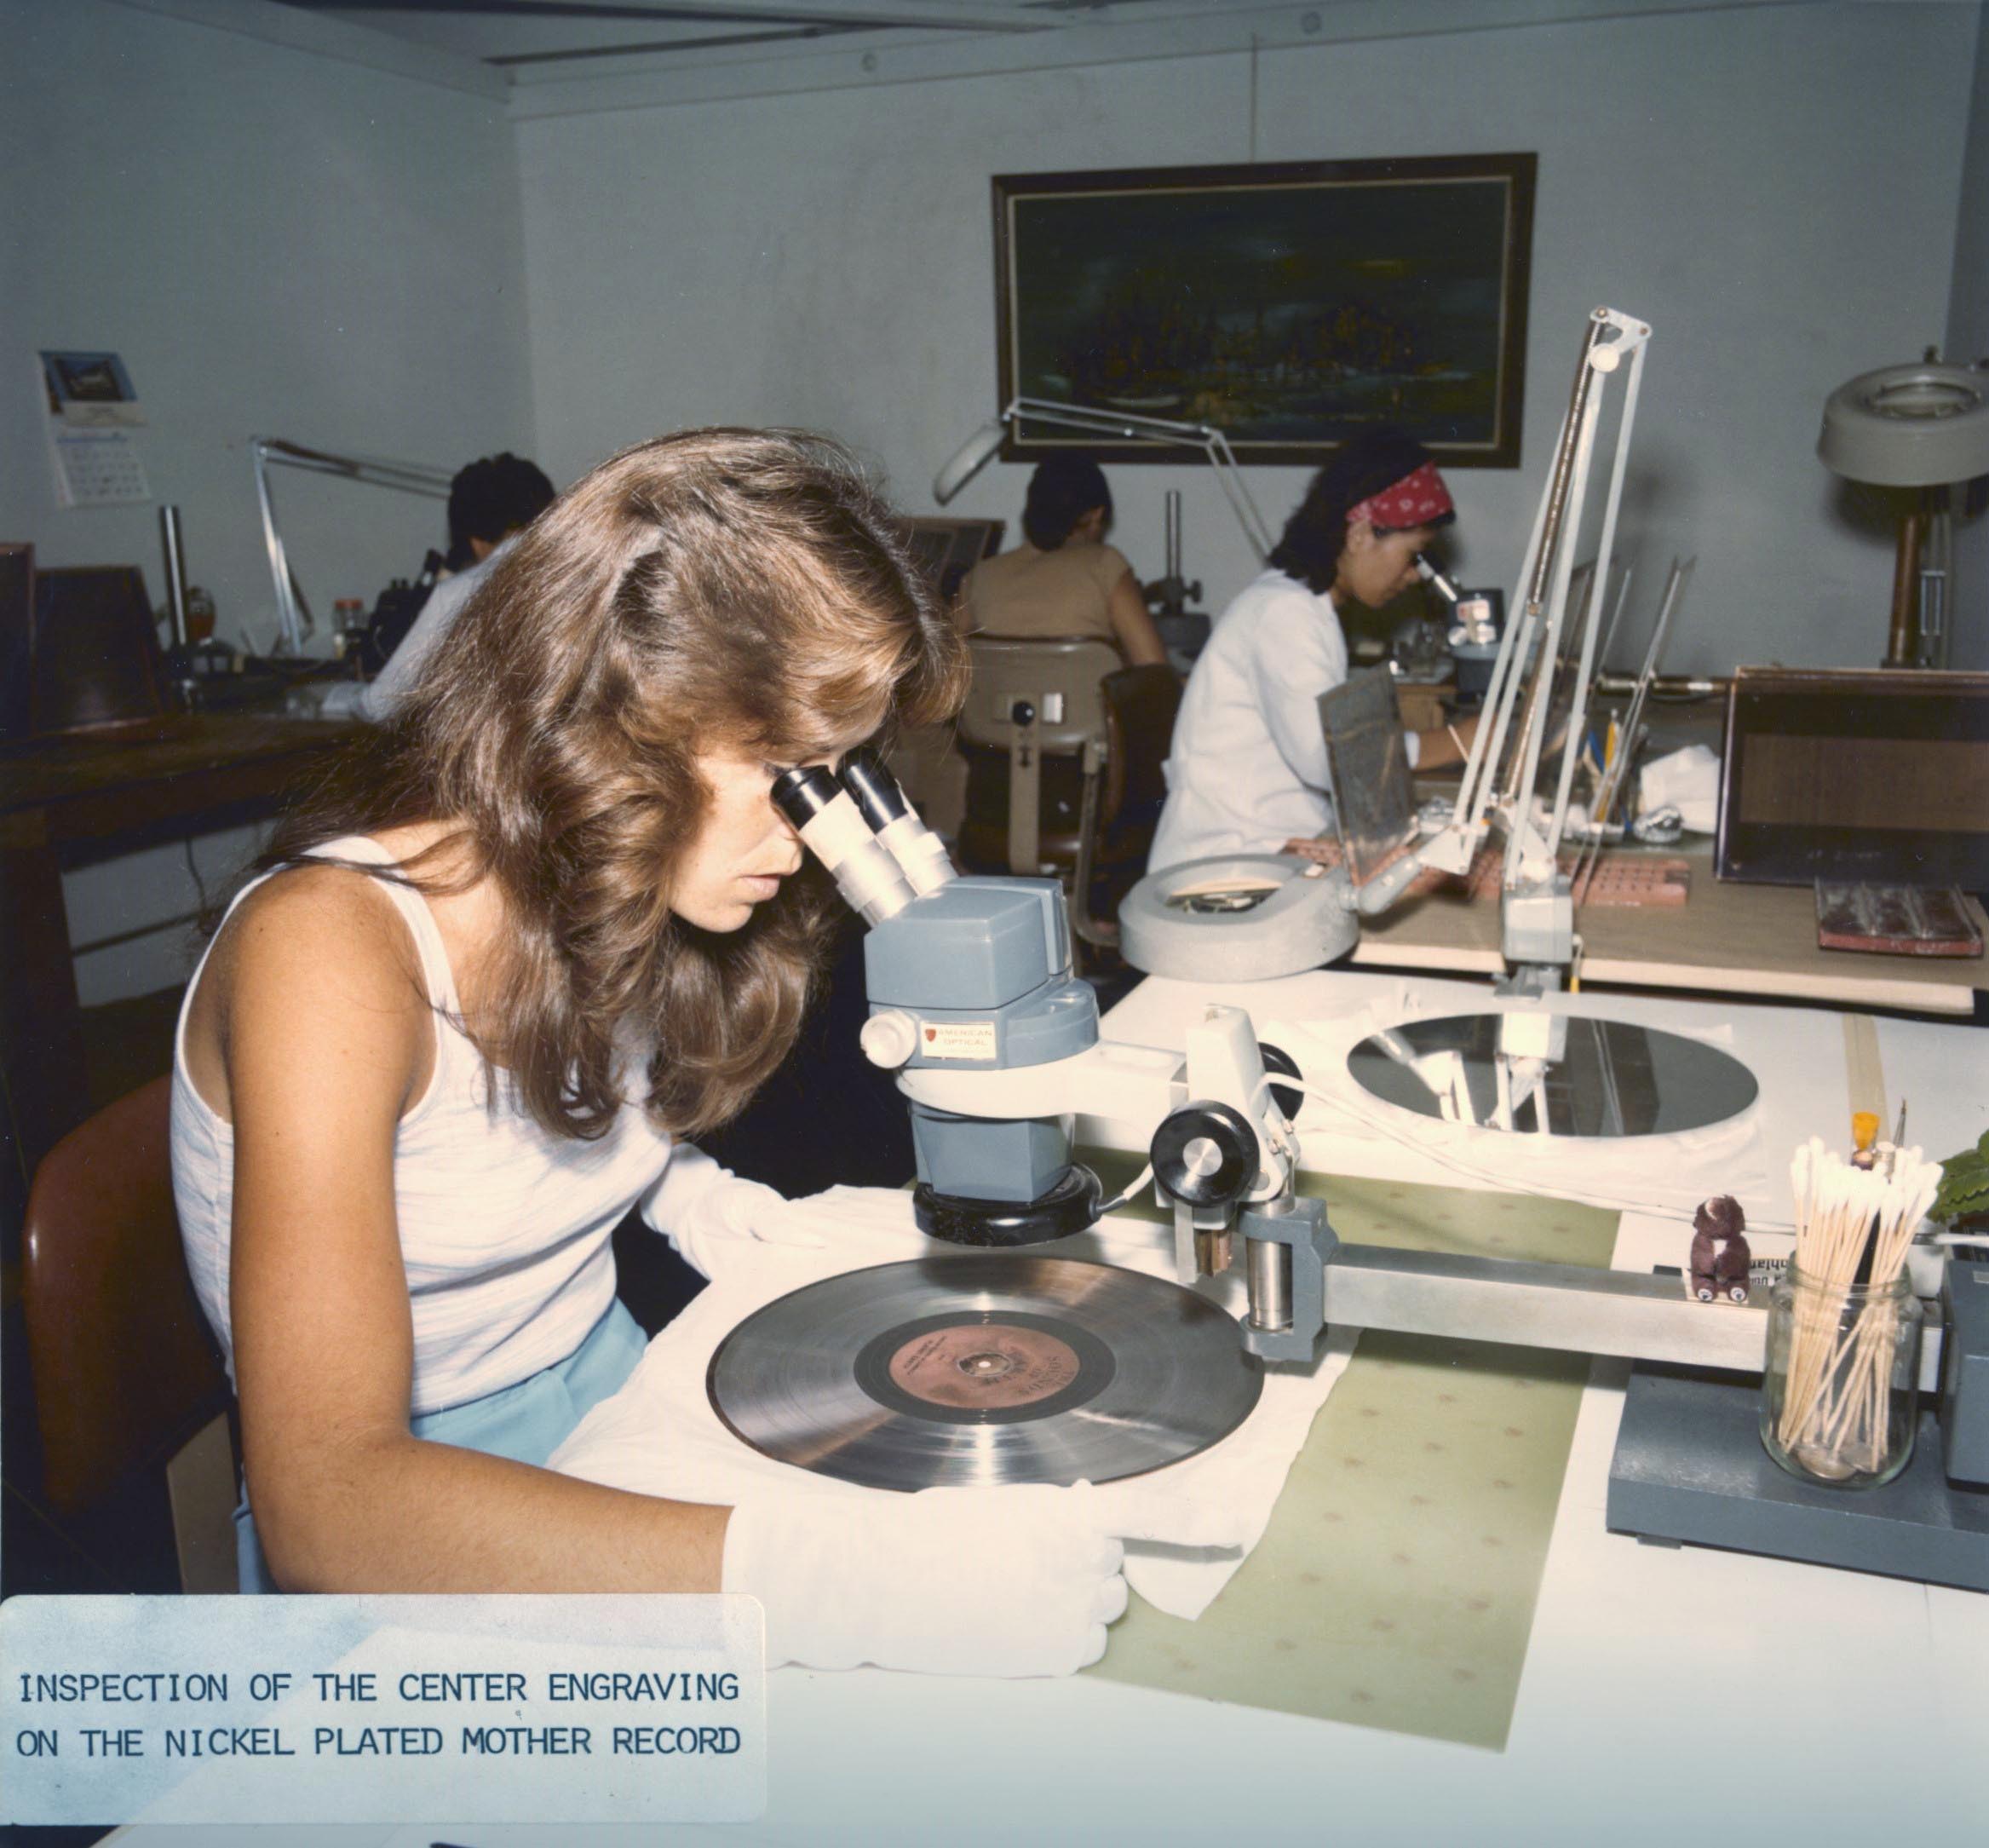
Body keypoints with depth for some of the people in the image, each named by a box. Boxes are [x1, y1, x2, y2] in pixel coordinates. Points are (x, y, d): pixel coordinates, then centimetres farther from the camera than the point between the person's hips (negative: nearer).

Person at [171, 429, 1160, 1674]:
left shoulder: (627, 903, -4)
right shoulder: (331, 949, -25)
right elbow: (326, 1501, -35)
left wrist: (673, 1182, -4)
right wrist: (837, 1577, -43)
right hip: (409, 1543, -6)